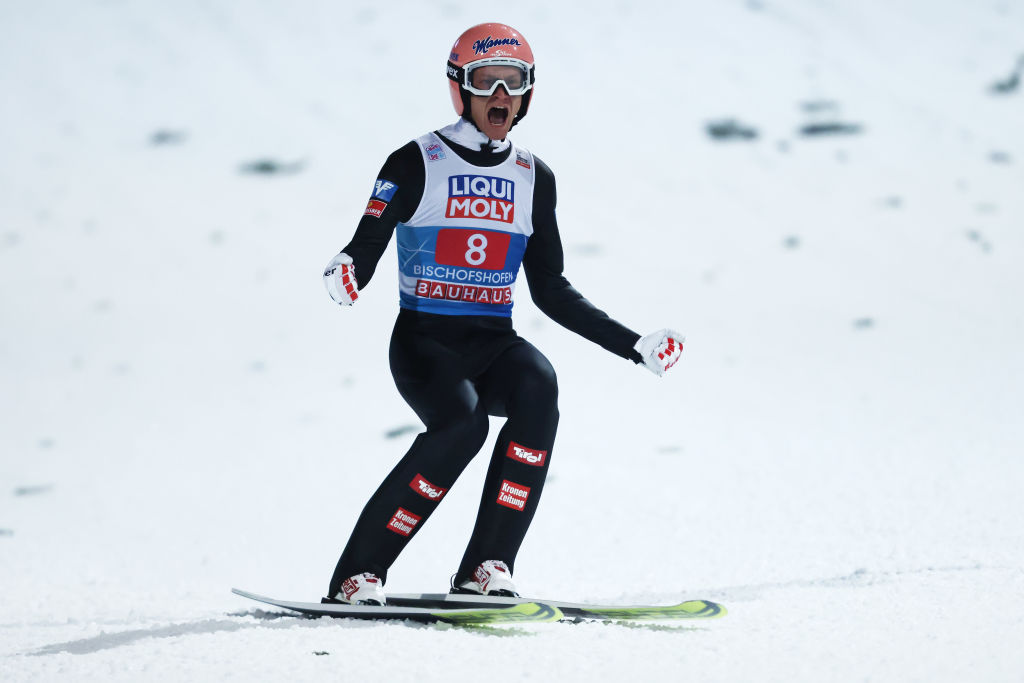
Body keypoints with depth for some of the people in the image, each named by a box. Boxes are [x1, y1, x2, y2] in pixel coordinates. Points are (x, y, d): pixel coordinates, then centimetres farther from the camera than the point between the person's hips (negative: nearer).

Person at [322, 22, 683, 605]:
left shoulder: (533, 178, 11)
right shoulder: (417, 164, -2)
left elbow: (551, 290, 16)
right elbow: (364, 250, -6)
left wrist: (632, 345, 10)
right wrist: (345, 276, -31)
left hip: (494, 343, 4)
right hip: (424, 340, -4)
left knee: (538, 387, -30)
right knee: (462, 423, -32)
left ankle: (486, 567, -27)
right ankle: (358, 575, -22)